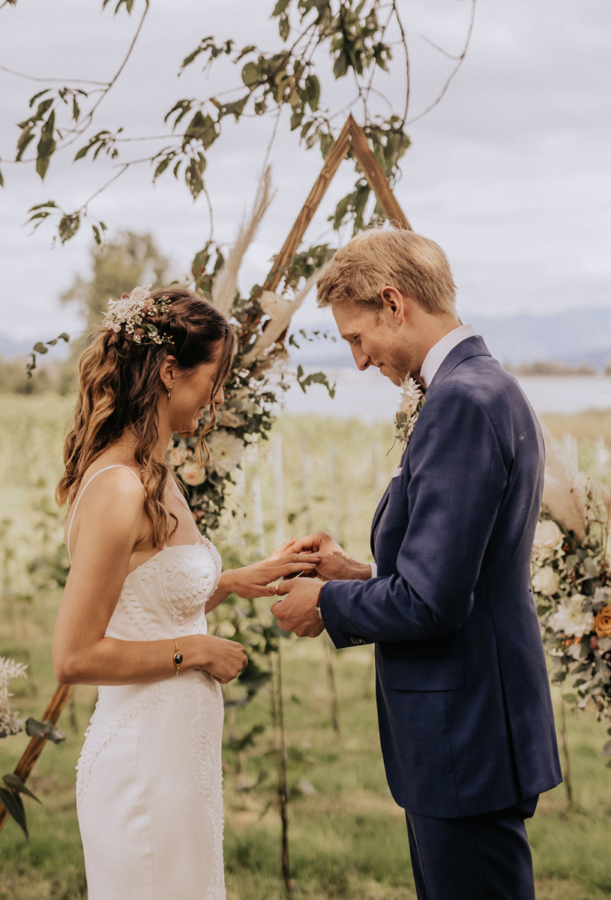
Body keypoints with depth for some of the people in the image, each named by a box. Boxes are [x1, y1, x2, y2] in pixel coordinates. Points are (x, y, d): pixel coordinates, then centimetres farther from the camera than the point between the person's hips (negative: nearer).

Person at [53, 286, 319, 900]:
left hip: (178, 756, 9)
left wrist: (232, 582, 8)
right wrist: (196, 651, -15)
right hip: (145, 766, -9)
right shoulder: (119, 490, -21)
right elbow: (74, 657, -22)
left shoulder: (149, 477, 8)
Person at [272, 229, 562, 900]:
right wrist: (359, 575, 9)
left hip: (465, 739, -10)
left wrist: (330, 605, -7)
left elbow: (431, 600, -24)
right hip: (471, 727, 10)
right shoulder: (491, 389, 12)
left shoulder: (462, 403, -20)